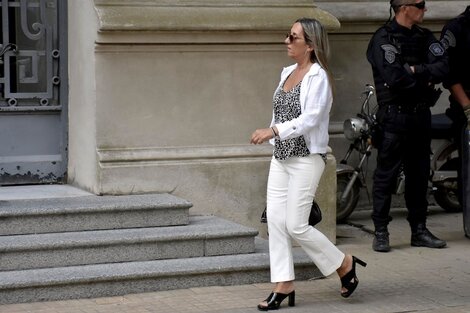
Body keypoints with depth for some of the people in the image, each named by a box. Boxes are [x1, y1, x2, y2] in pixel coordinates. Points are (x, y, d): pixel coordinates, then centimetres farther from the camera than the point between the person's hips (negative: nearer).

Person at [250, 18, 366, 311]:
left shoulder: (318, 77, -13)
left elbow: (310, 119, -23)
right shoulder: (288, 72, 12)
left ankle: (345, 264, 14)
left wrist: (274, 131, -32)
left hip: (306, 158, -8)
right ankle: (284, 286, 7)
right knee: (275, 221, 1)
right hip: (281, 157, 8)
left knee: (296, 225, -7)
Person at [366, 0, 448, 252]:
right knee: (386, 175, -3)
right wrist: (425, 77, -7)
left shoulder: (424, 37, 11)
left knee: (419, 174, 11)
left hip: (420, 115, 7)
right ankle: (380, 233, 2)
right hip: (394, 115, -6)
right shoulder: (383, 39, -9)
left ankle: (419, 230, 19)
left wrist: (414, 70, -15)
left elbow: (442, 68, -2)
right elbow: (394, 77, -21)